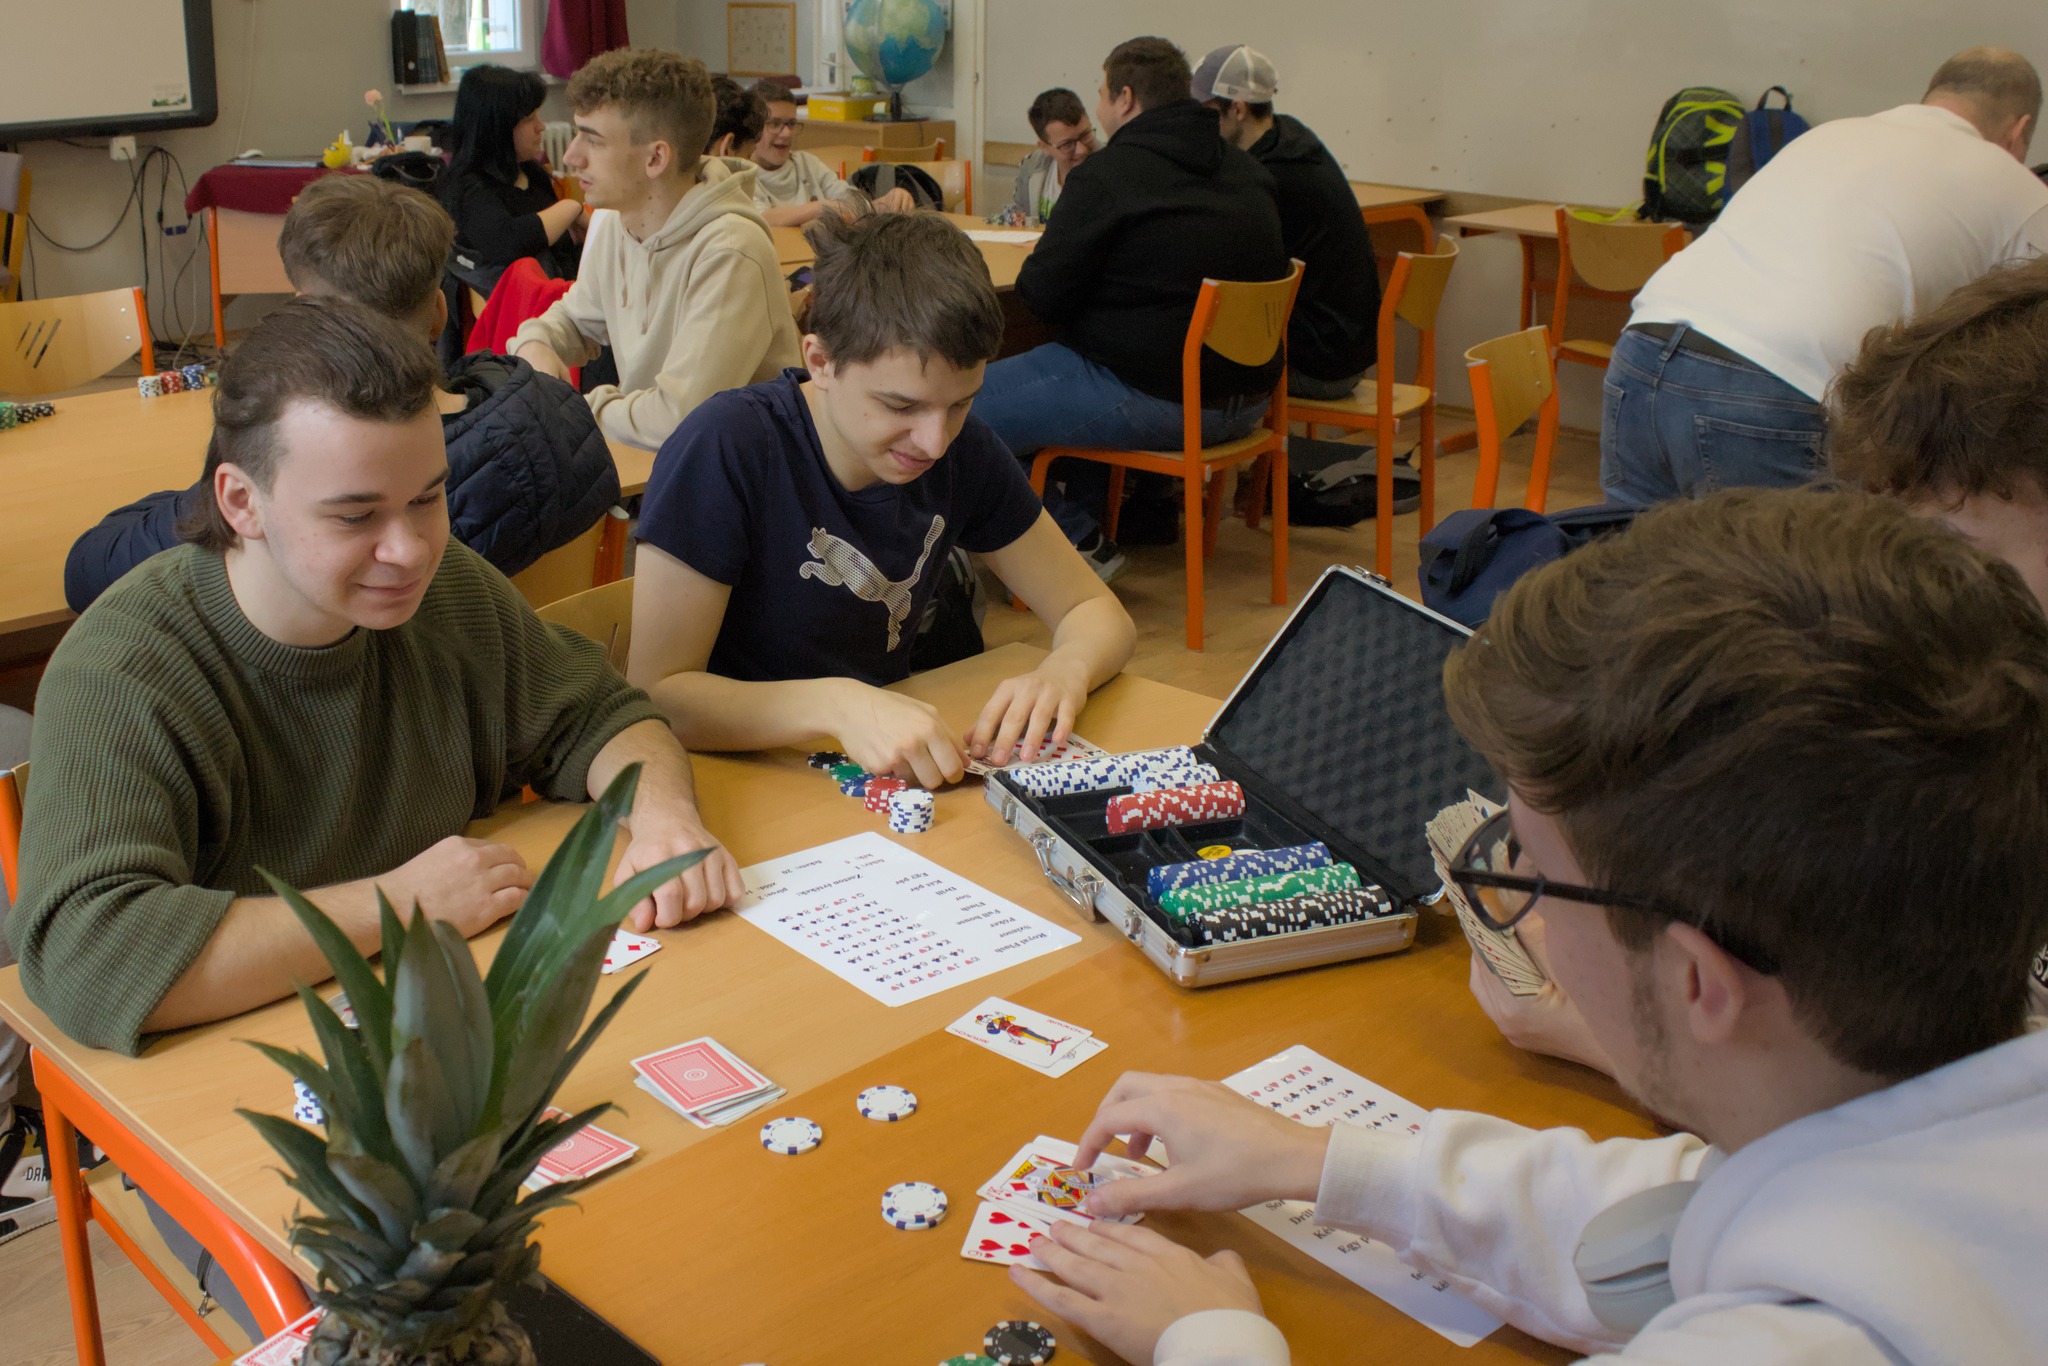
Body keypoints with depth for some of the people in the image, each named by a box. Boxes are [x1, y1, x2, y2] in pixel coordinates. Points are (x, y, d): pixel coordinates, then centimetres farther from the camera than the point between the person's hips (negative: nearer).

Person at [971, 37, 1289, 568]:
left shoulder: (1106, 175, -13)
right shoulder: (1246, 171, 11)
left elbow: (1042, 295, -13)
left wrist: (1038, 259, 11)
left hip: (1155, 400, -9)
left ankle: (1078, 543, 0)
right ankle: (1090, 508, 34)